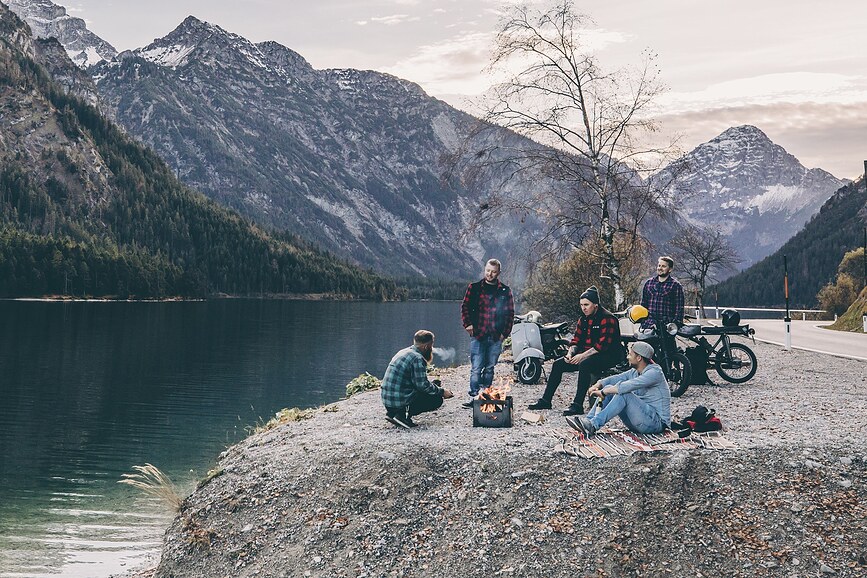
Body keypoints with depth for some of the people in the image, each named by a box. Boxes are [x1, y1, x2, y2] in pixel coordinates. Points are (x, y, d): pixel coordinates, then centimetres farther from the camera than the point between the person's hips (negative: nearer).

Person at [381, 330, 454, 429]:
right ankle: (403, 415, -8)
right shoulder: (417, 359, -14)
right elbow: (423, 385, -16)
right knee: (437, 399, 2)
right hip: (400, 401, -9)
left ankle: (393, 413, 11)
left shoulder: (403, 352, 15)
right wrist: (442, 391, -2)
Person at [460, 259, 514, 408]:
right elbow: (465, 307, 6)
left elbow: (510, 313, 10)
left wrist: (505, 332, 2)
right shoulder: (474, 288, 4)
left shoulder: (505, 291, 7)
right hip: (478, 335, -2)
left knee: (489, 368, 9)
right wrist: (468, 324, -7)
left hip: (496, 337, 2)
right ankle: (473, 396, -1)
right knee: (476, 369, -5)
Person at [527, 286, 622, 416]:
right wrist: (570, 353, -9)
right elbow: (576, 340, 12)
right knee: (558, 364, -2)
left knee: (584, 365, -37)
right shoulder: (583, 319, 10)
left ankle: (578, 405, -35)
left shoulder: (607, 319, -15)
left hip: (608, 355, -8)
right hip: (586, 354, 8)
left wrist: (582, 356, -23)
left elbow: (602, 345, -22)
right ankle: (546, 400, 3)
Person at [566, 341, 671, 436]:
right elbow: (614, 379, 5)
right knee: (609, 388, -2)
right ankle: (589, 420, -17)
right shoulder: (635, 372, 11)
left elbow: (628, 386, -29)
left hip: (656, 421, -8)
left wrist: (603, 392, -27)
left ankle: (593, 425, -34)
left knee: (624, 394, -29)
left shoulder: (655, 372, -17)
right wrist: (597, 385, -15)